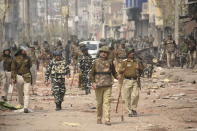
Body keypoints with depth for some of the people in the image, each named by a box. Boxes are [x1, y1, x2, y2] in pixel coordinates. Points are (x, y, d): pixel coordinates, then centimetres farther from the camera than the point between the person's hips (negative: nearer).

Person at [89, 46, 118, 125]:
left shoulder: (110, 62, 9)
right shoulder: (96, 62, 6)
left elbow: (114, 72, 18)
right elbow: (91, 73, 7)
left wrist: (118, 77, -2)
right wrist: (93, 82, -6)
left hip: (108, 85, 0)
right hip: (98, 85, 0)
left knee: (107, 102, -8)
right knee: (99, 103, 7)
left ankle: (107, 120, -12)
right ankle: (99, 118, 21)